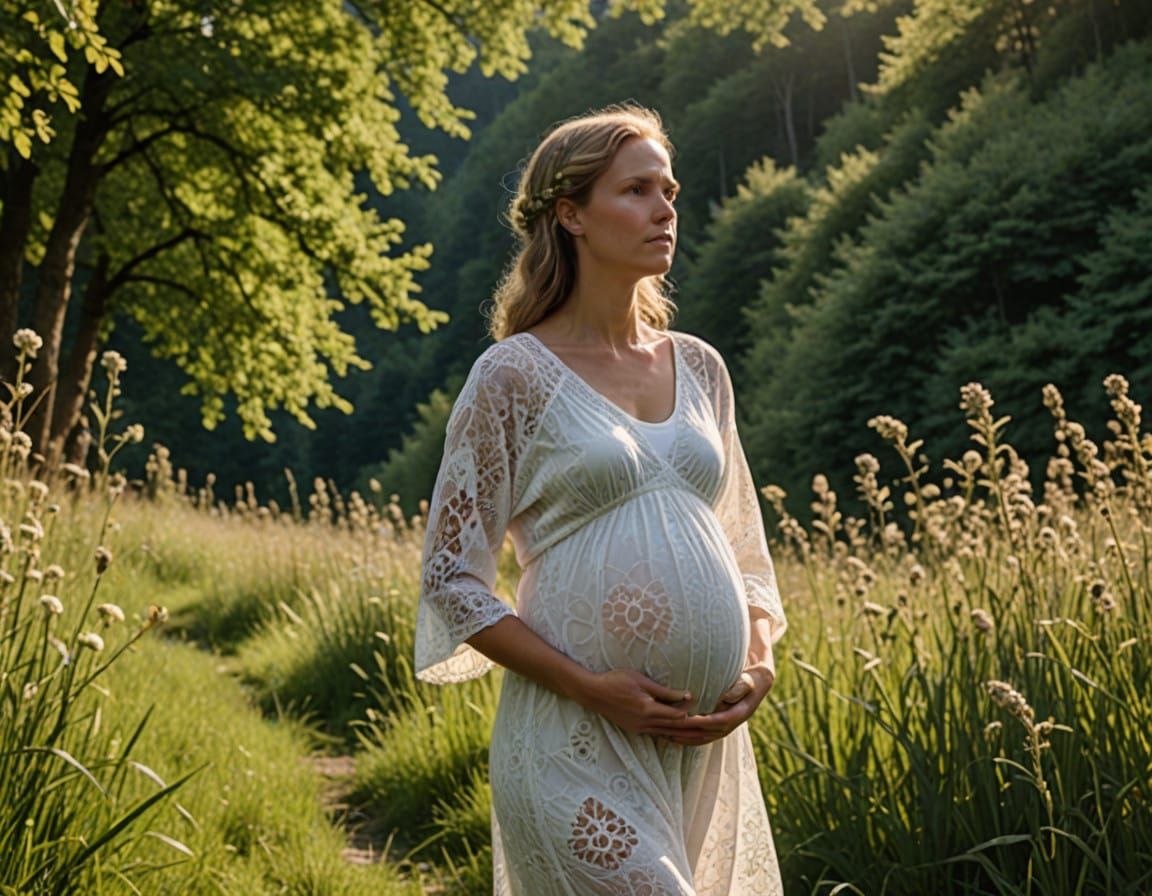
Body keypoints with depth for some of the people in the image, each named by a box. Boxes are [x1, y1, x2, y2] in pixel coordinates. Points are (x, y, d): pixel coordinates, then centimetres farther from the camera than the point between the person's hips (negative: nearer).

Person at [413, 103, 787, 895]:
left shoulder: (698, 368, 12)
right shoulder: (515, 376, -4)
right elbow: (453, 582, -5)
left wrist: (761, 661, 2)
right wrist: (591, 687, -14)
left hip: (706, 743, 6)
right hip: (579, 746, -6)